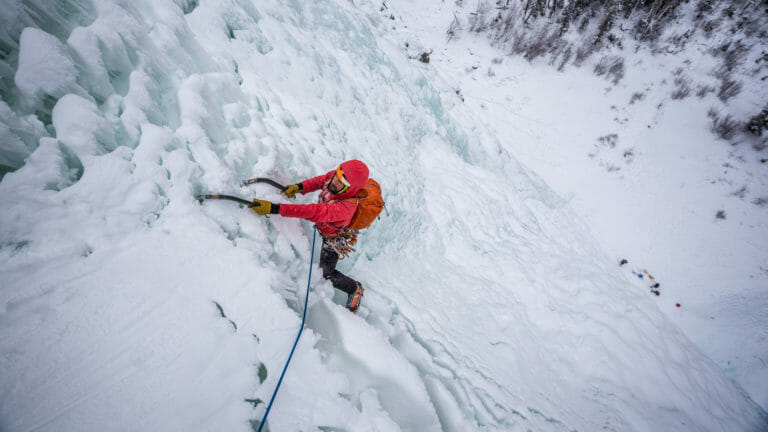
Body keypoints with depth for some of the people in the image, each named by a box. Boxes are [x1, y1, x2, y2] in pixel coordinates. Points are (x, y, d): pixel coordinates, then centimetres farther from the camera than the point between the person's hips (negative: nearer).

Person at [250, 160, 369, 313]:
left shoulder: (345, 207, -48)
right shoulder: (336, 175, -28)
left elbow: (313, 213, -54)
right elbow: (320, 180, -7)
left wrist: (274, 208, -55)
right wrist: (299, 187, -24)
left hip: (332, 237, -6)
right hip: (322, 224, 6)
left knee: (327, 274, 10)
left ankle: (355, 289, 35)